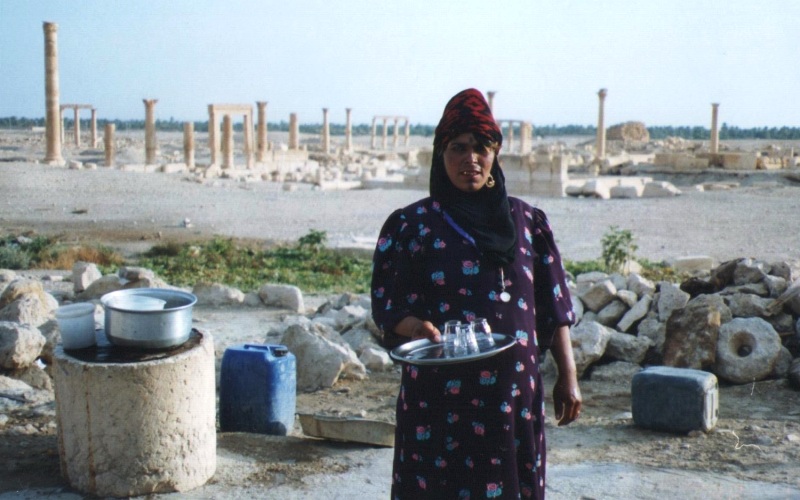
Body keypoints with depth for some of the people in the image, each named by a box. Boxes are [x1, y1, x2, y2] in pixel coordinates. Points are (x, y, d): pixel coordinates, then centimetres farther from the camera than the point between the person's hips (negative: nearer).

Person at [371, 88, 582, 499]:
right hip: (438, 396, -2)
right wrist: (417, 327, -20)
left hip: (514, 391, 2)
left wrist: (568, 377, 4)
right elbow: (386, 303, 0)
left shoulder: (528, 222, 8)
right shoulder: (410, 225, 1)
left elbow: (553, 308, 8)